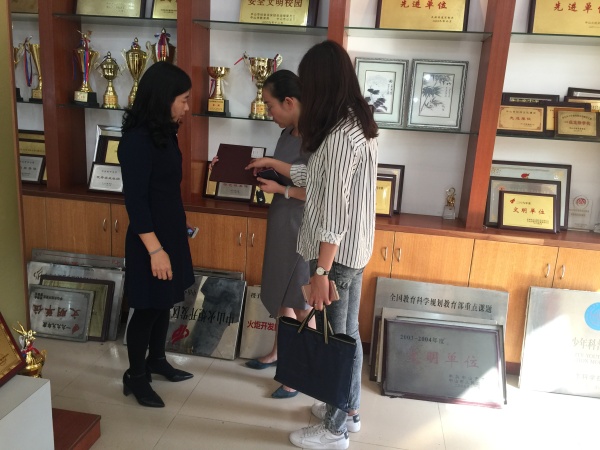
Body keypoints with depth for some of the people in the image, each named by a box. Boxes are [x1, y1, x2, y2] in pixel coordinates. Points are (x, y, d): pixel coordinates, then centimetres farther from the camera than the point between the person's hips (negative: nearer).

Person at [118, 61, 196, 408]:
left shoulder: (164, 133, 6)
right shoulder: (138, 140, -21)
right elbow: (135, 200, -22)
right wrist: (155, 249, -23)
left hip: (170, 231, 9)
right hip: (151, 238, -9)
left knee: (165, 302, 19)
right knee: (147, 308, 5)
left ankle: (156, 360, 38)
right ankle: (135, 376, 23)